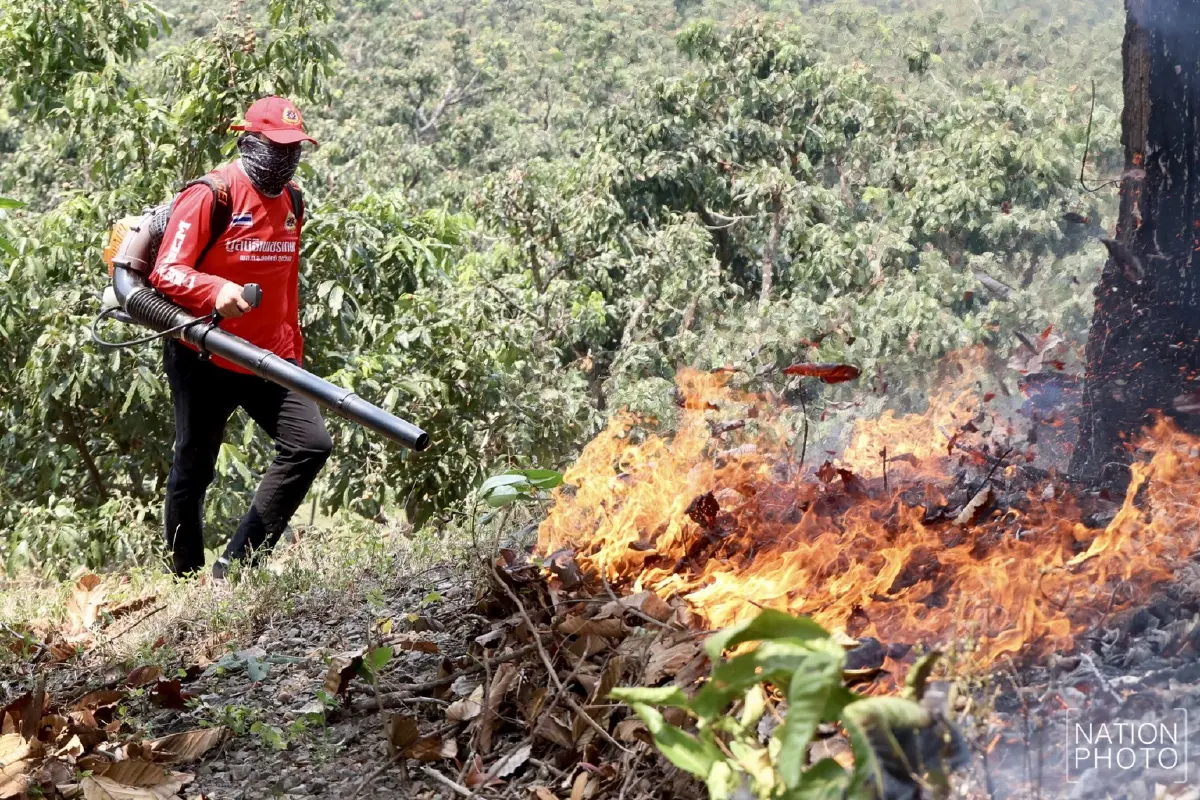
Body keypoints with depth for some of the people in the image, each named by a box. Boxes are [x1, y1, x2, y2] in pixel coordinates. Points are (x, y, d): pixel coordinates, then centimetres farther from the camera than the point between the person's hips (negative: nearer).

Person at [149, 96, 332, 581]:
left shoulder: (291, 201, 10)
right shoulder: (211, 196, -12)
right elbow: (166, 273, -17)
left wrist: (293, 356, 19)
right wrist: (216, 289, -35)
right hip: (204, 361, -6)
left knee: (311, 444, -10)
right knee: (193, 472, 6)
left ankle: (235, 567, -5)